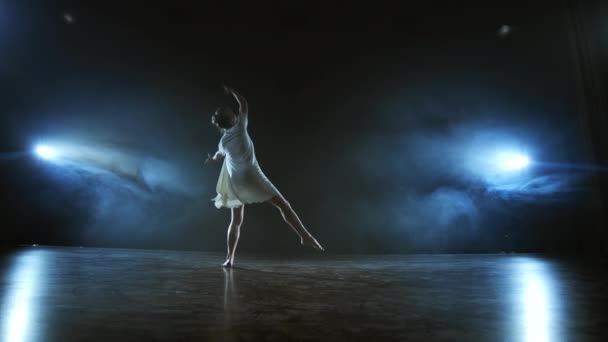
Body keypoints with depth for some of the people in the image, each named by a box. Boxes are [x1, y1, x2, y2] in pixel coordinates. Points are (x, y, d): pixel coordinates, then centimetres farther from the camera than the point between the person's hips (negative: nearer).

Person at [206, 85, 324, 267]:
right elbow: (244, 104, 9)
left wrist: (212, 158, 54)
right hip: (251, 177, -5)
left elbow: (219, 156, 30)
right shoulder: (240, 127, -6)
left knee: (236, 221, 15)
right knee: (282, 204, -4)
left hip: (235, 183, 6)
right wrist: (231, 91, 26)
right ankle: (305, 236, -14)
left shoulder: (222, 141, 8)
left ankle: (230, 258, 15)